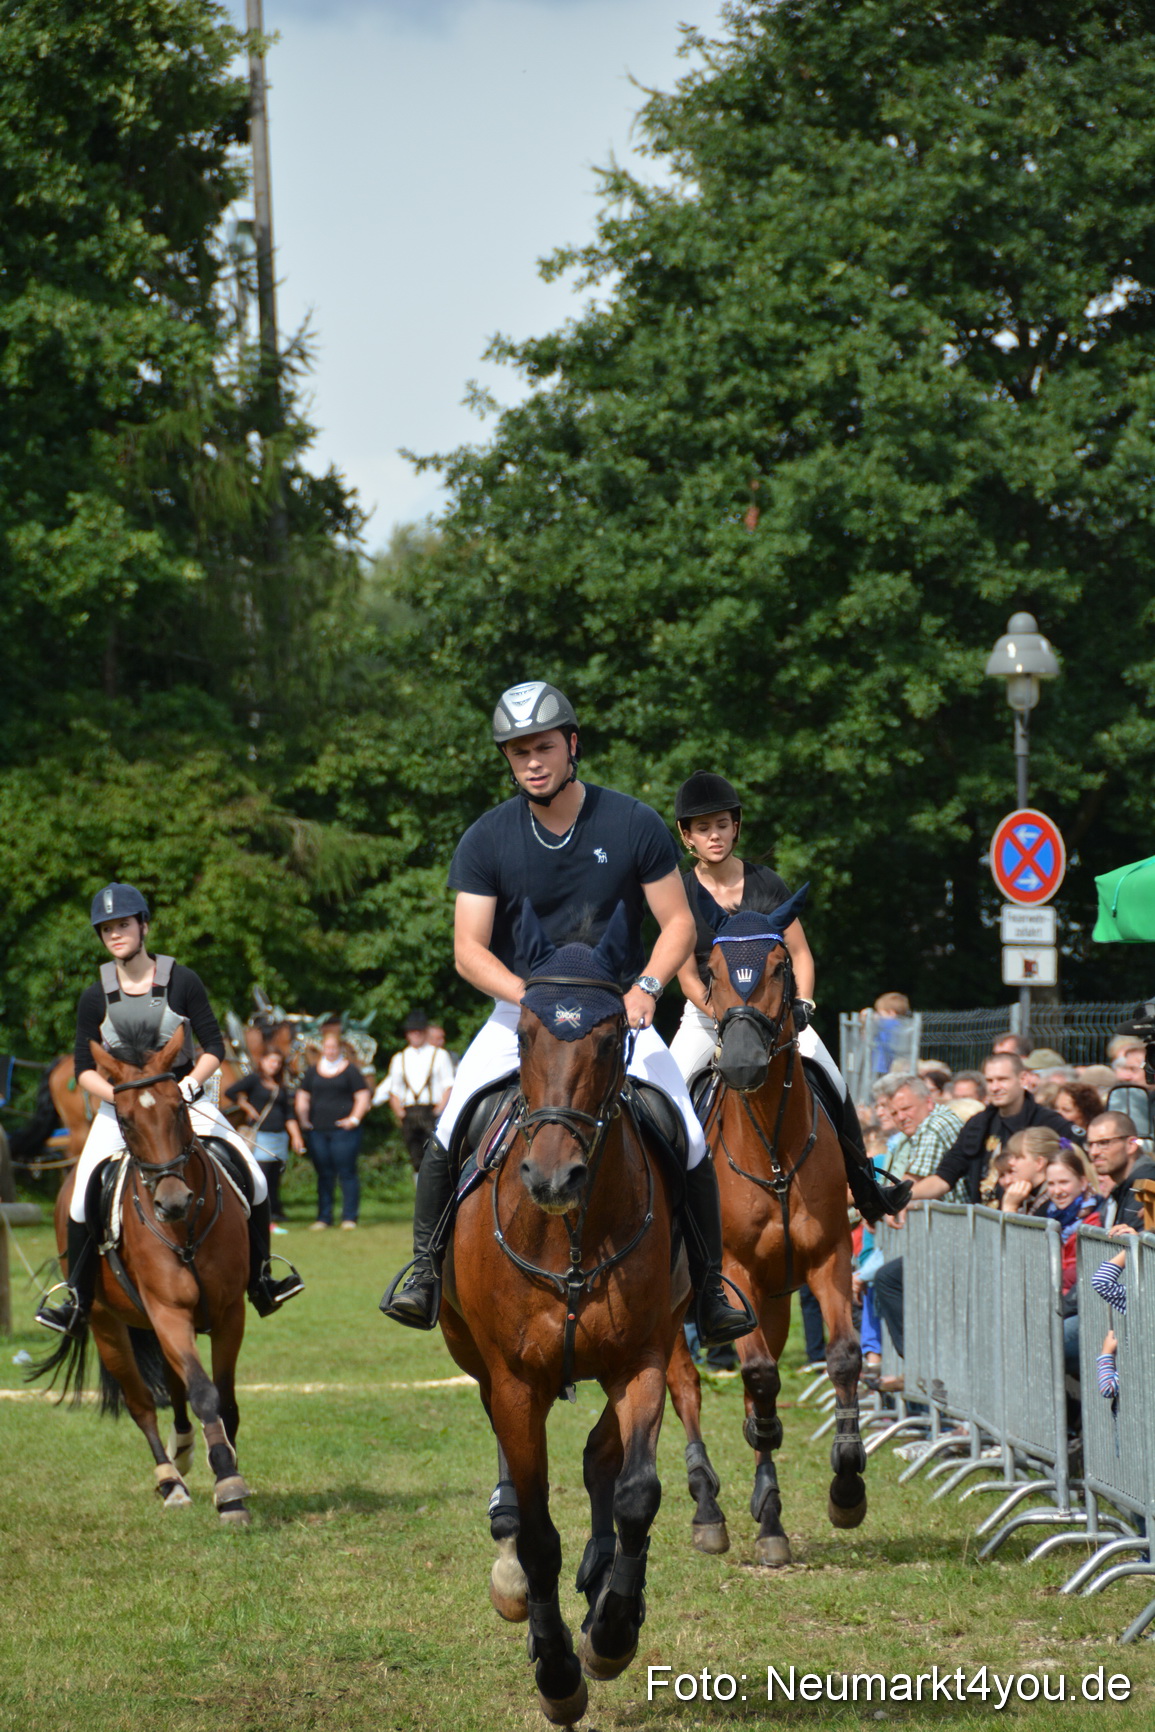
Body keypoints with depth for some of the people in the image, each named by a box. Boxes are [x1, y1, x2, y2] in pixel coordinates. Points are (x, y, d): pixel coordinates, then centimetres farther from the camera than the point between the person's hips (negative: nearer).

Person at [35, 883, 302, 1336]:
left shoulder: (182, 982, -6)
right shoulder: (96, 997, -3)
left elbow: (214, 1047, -5)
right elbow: (85, 1069, -2)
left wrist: (188, 1086, -22)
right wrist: (121, 1095, -20)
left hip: (185, 1099, 0)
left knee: (252, 1180, -13)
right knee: (84, 1196, -20)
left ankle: (260, 1282, 5)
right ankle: (77, 1301, -7)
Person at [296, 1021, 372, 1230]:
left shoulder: (349, 1070, 2)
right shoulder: (313, 1071, 14)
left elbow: (363, 1096, 1)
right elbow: (303, 1096, 19)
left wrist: (354, 1119, -8)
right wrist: (303, 1118, 6)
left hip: (343, 1129, -4)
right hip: (318, 1130, 4)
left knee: (347, 1172, -5)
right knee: (323, 1174, 7)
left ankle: (349, 1217, -2)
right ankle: (323, 1218, 12)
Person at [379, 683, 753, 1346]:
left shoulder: (634, 825, -6)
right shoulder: (487, 841, -6)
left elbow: (679, 923, -1)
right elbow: (469, 950, -7)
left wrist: (646, 986, -20)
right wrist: (532, 997, -24)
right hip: (520, 1012, 0)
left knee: (687, 1141, -14)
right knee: (453, 1129, -19)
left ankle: (711, 1285, 2)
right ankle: (425, 1269, -4)